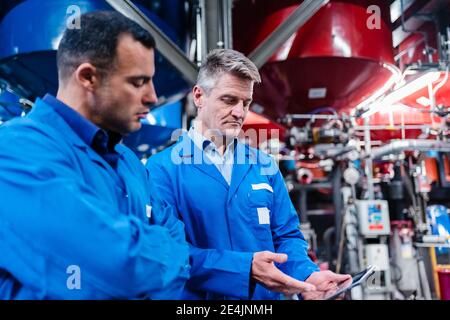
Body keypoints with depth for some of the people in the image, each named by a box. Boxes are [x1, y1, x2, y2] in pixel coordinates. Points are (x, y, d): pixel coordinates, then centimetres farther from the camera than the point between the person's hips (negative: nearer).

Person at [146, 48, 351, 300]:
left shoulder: (264, 165, 2)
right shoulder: (163, 168, -11)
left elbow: (287, 236, 5)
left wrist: (307, 274, -14)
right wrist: (244, 268, -26)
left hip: (266, 295, 4)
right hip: (200, 296, -4)